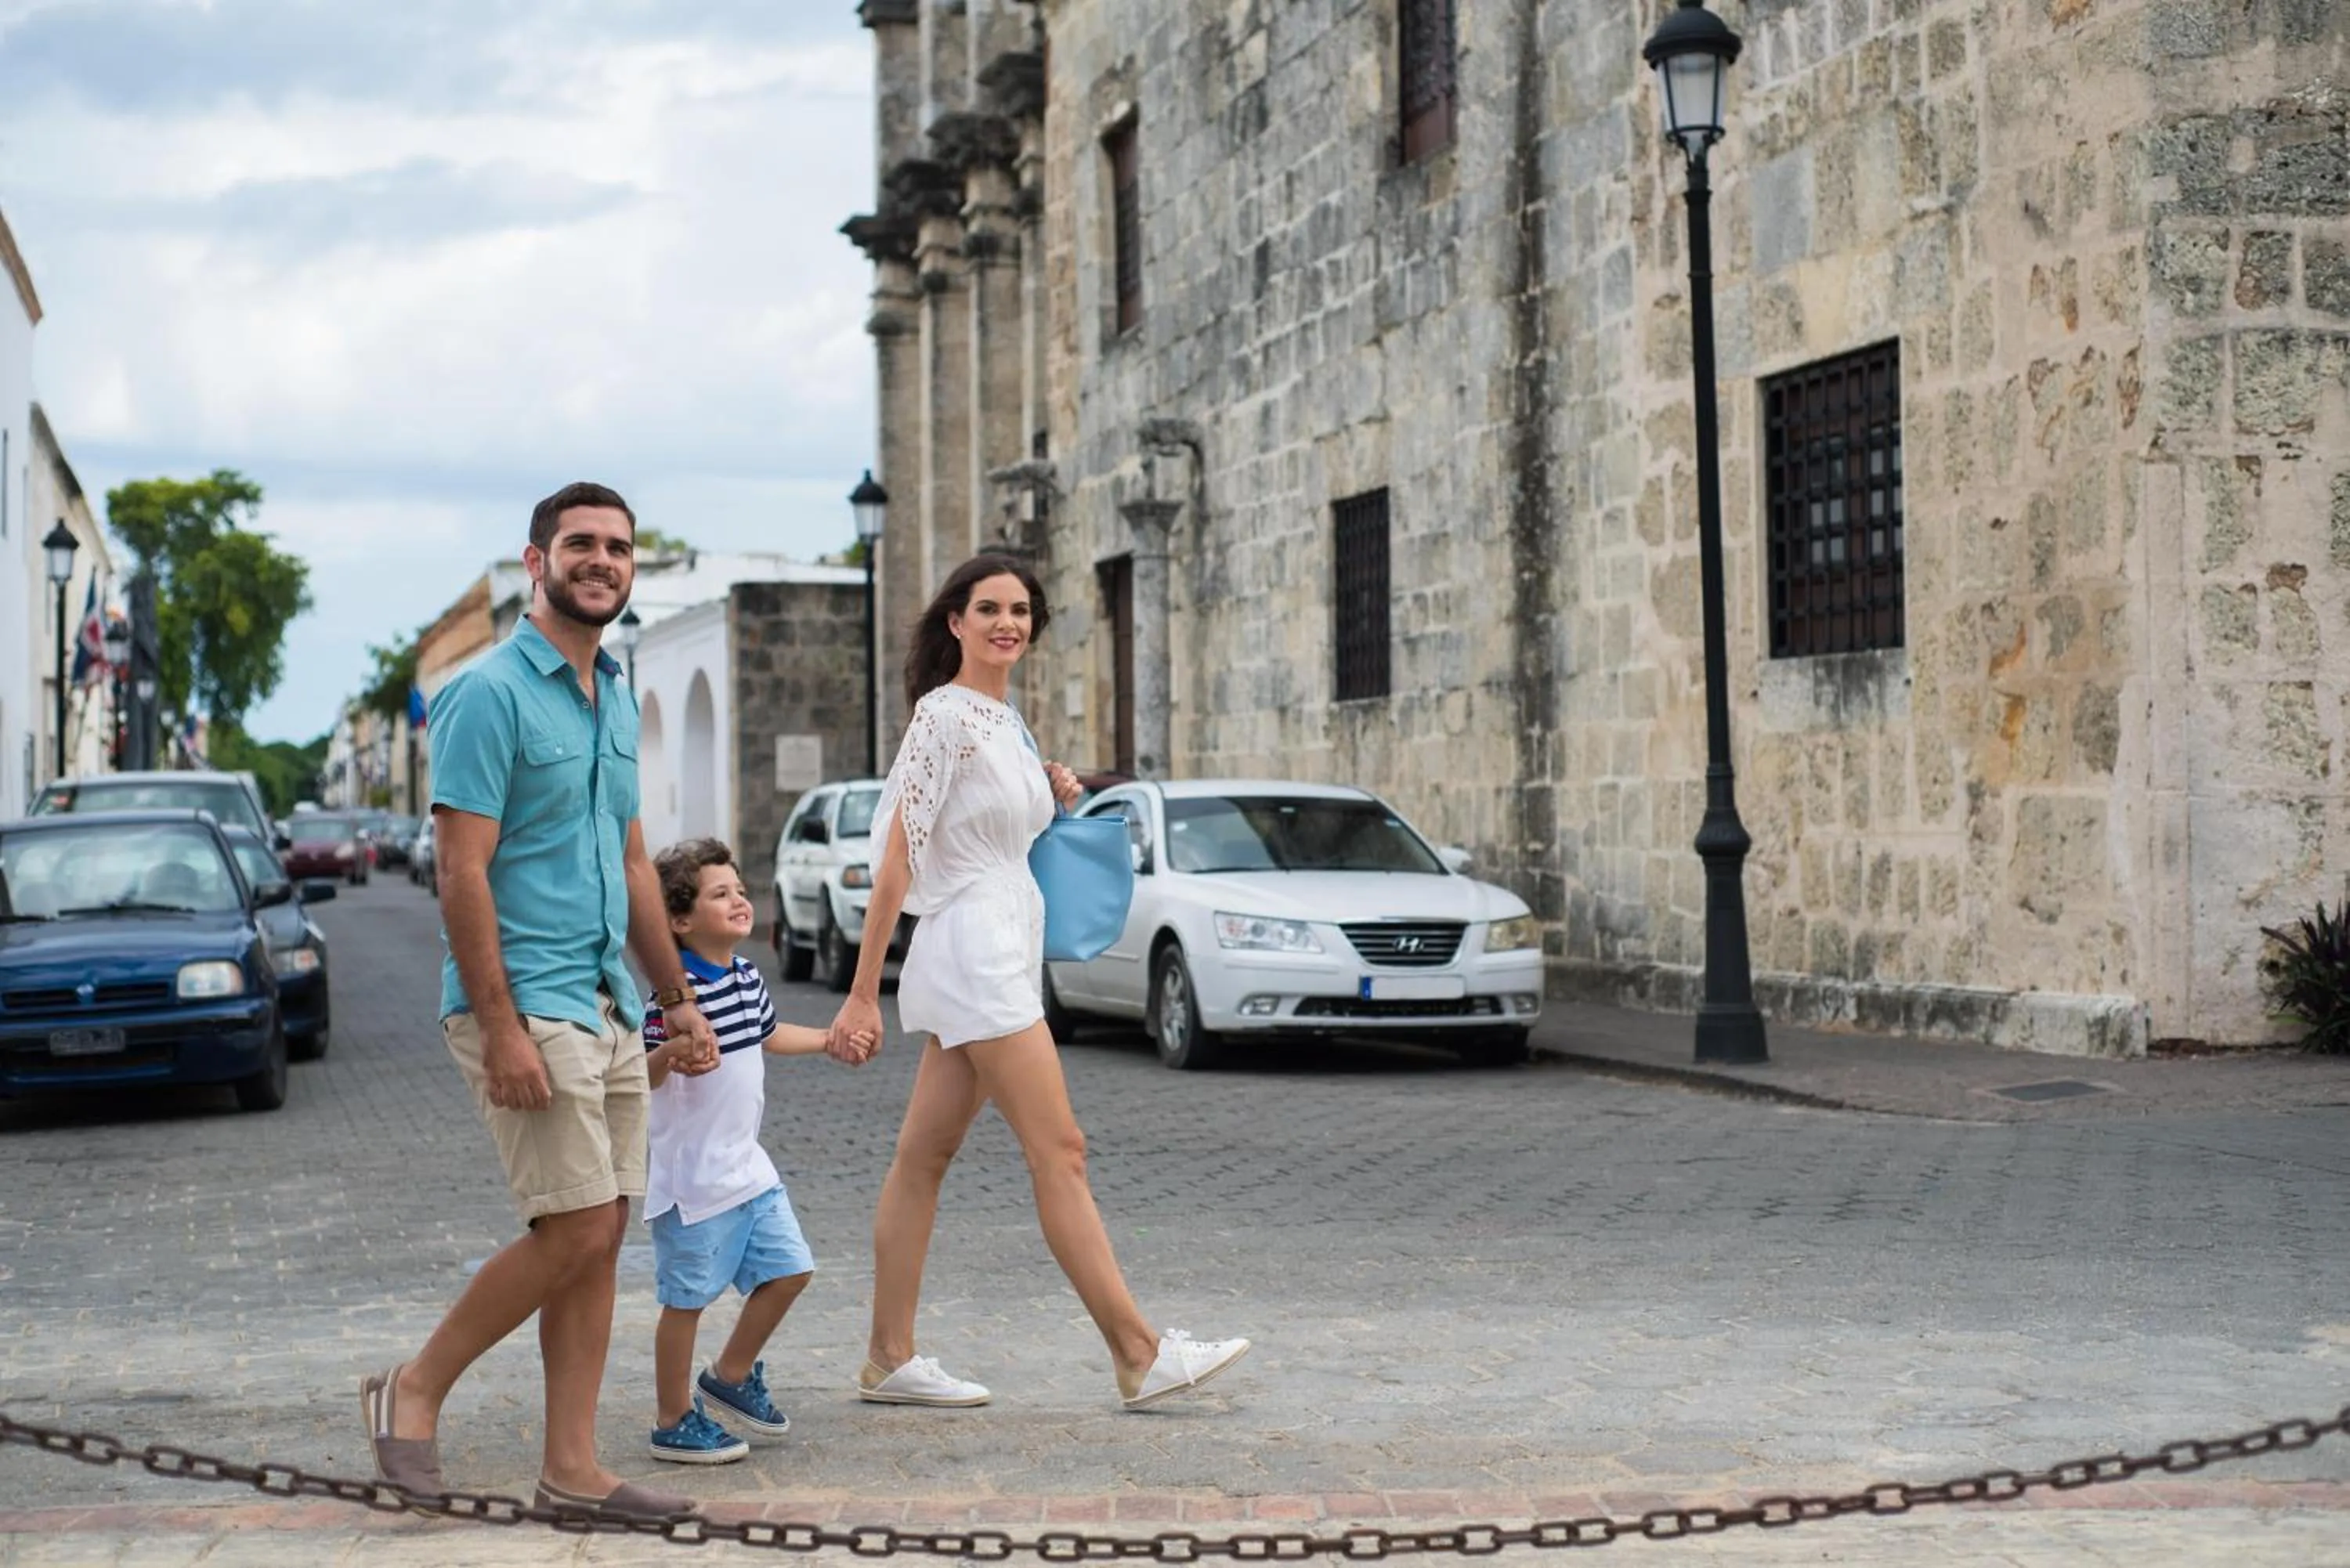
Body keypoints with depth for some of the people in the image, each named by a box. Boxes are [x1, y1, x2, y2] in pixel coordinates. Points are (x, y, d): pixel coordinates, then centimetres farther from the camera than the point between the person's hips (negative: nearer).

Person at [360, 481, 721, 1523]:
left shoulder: (615, 699, 15)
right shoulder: (490, 693, -11)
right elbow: (464, 872, -16)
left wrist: (678, 997, 19)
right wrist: (502, 1028, -21)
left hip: (609, 1004, 8)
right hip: (527, 1002, -8)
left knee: (598, 1240, 6)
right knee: (576, 1231, -11)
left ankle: (572, 1468, 12)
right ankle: (416, 1390, 7)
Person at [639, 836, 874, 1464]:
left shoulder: (747, 977, 7)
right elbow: (642, 1074, -22)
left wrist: (831, 1040, 36)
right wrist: (670, 1053, -42)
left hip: (747, 1165, 8)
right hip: (693, 1174, -8)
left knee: (788, 1269, 10)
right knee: (687, 1297, 1)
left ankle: (730, 1376, 30)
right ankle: (674, 1423, 14)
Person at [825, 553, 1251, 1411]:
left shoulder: (1004, 718, 14)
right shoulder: (944, 713, -11)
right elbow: (897, 858, -15)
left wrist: (1051, 792, 8)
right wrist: (863, 993, -17)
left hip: (1003, 953, 9)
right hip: (974, 957, -9)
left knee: (924, 1159, 9)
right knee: (1060, 1154, -8)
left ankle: (889, 1359, 13)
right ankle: (1141, 1356, -6)